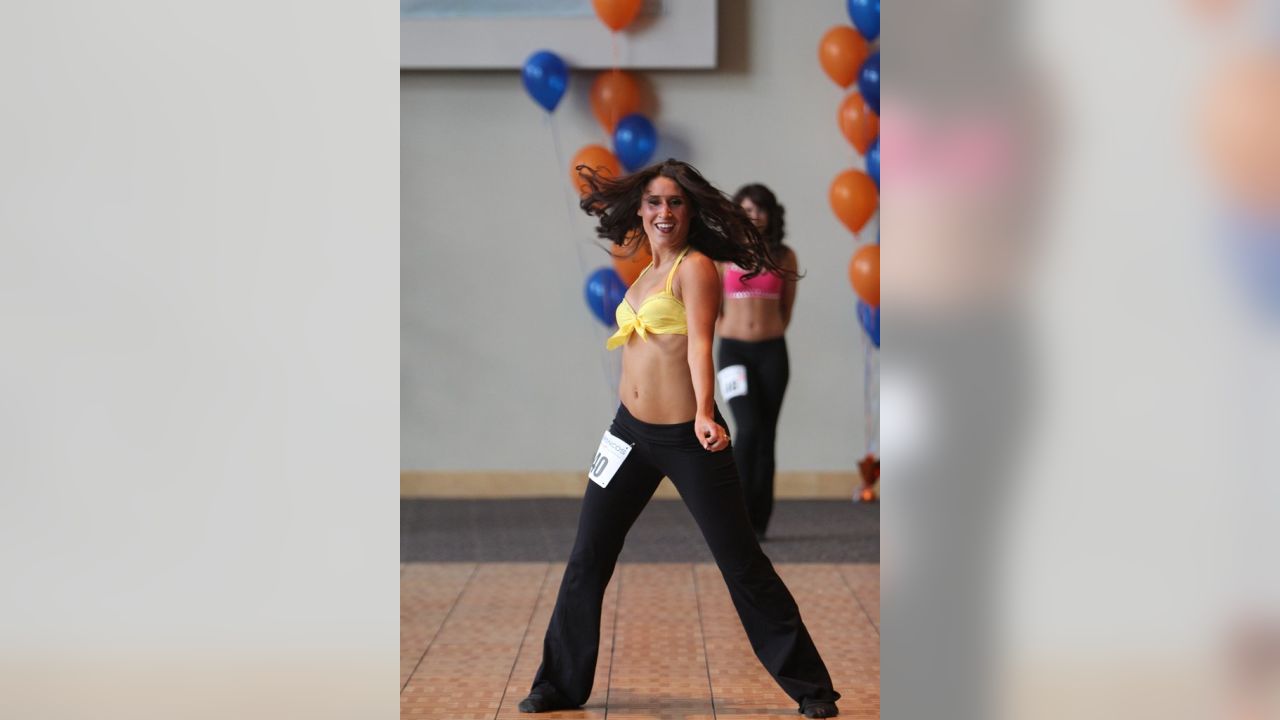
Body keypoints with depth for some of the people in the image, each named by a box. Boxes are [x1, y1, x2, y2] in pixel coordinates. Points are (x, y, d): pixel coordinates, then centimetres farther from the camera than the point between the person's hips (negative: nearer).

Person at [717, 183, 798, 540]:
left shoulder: (784, 257, 3)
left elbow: (787, 308, 13)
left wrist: (772, 333, 10)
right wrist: (726, 335, 3)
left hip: (772, 353, 1)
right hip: (734, 351, -1)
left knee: (766, 434, 2)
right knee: (748, 427, -17)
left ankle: (758, 522, 9)